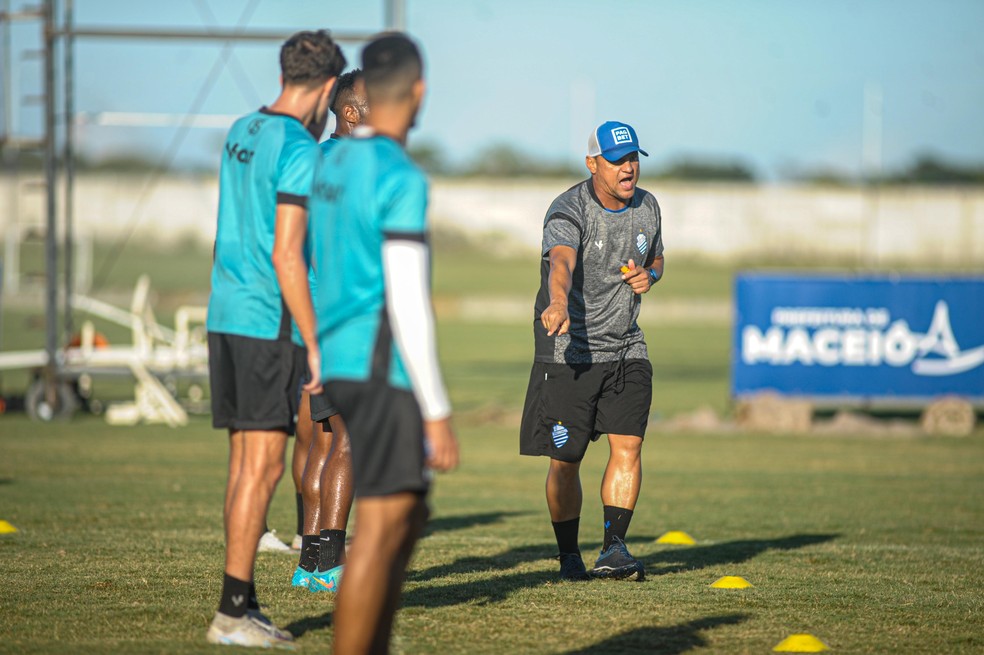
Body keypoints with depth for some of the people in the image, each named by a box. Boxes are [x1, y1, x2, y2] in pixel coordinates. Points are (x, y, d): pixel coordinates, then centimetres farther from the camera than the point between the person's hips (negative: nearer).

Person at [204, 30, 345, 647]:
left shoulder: (243, 132, 12)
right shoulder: (300, 151, -14)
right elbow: (286, 255, -20)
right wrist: (316, 344, -17)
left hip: (226, 317, 9)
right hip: (268, 323, -9)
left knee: (245, 462, 11)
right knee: (263, 465, -6)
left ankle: (245, 604, 14)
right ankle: (232, 612, -7)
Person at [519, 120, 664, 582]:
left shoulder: (647, 207, 3)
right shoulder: (569, 211, -18)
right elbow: (561, 261, -39)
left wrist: (649, 275, -2)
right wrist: (559, 303, -60)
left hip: (626, 349, 5)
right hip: (567, 350, -5)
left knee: (628, 444, -11)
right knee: (565, 460, 0)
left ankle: (614, 546, -10)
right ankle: (569, 555, 15)